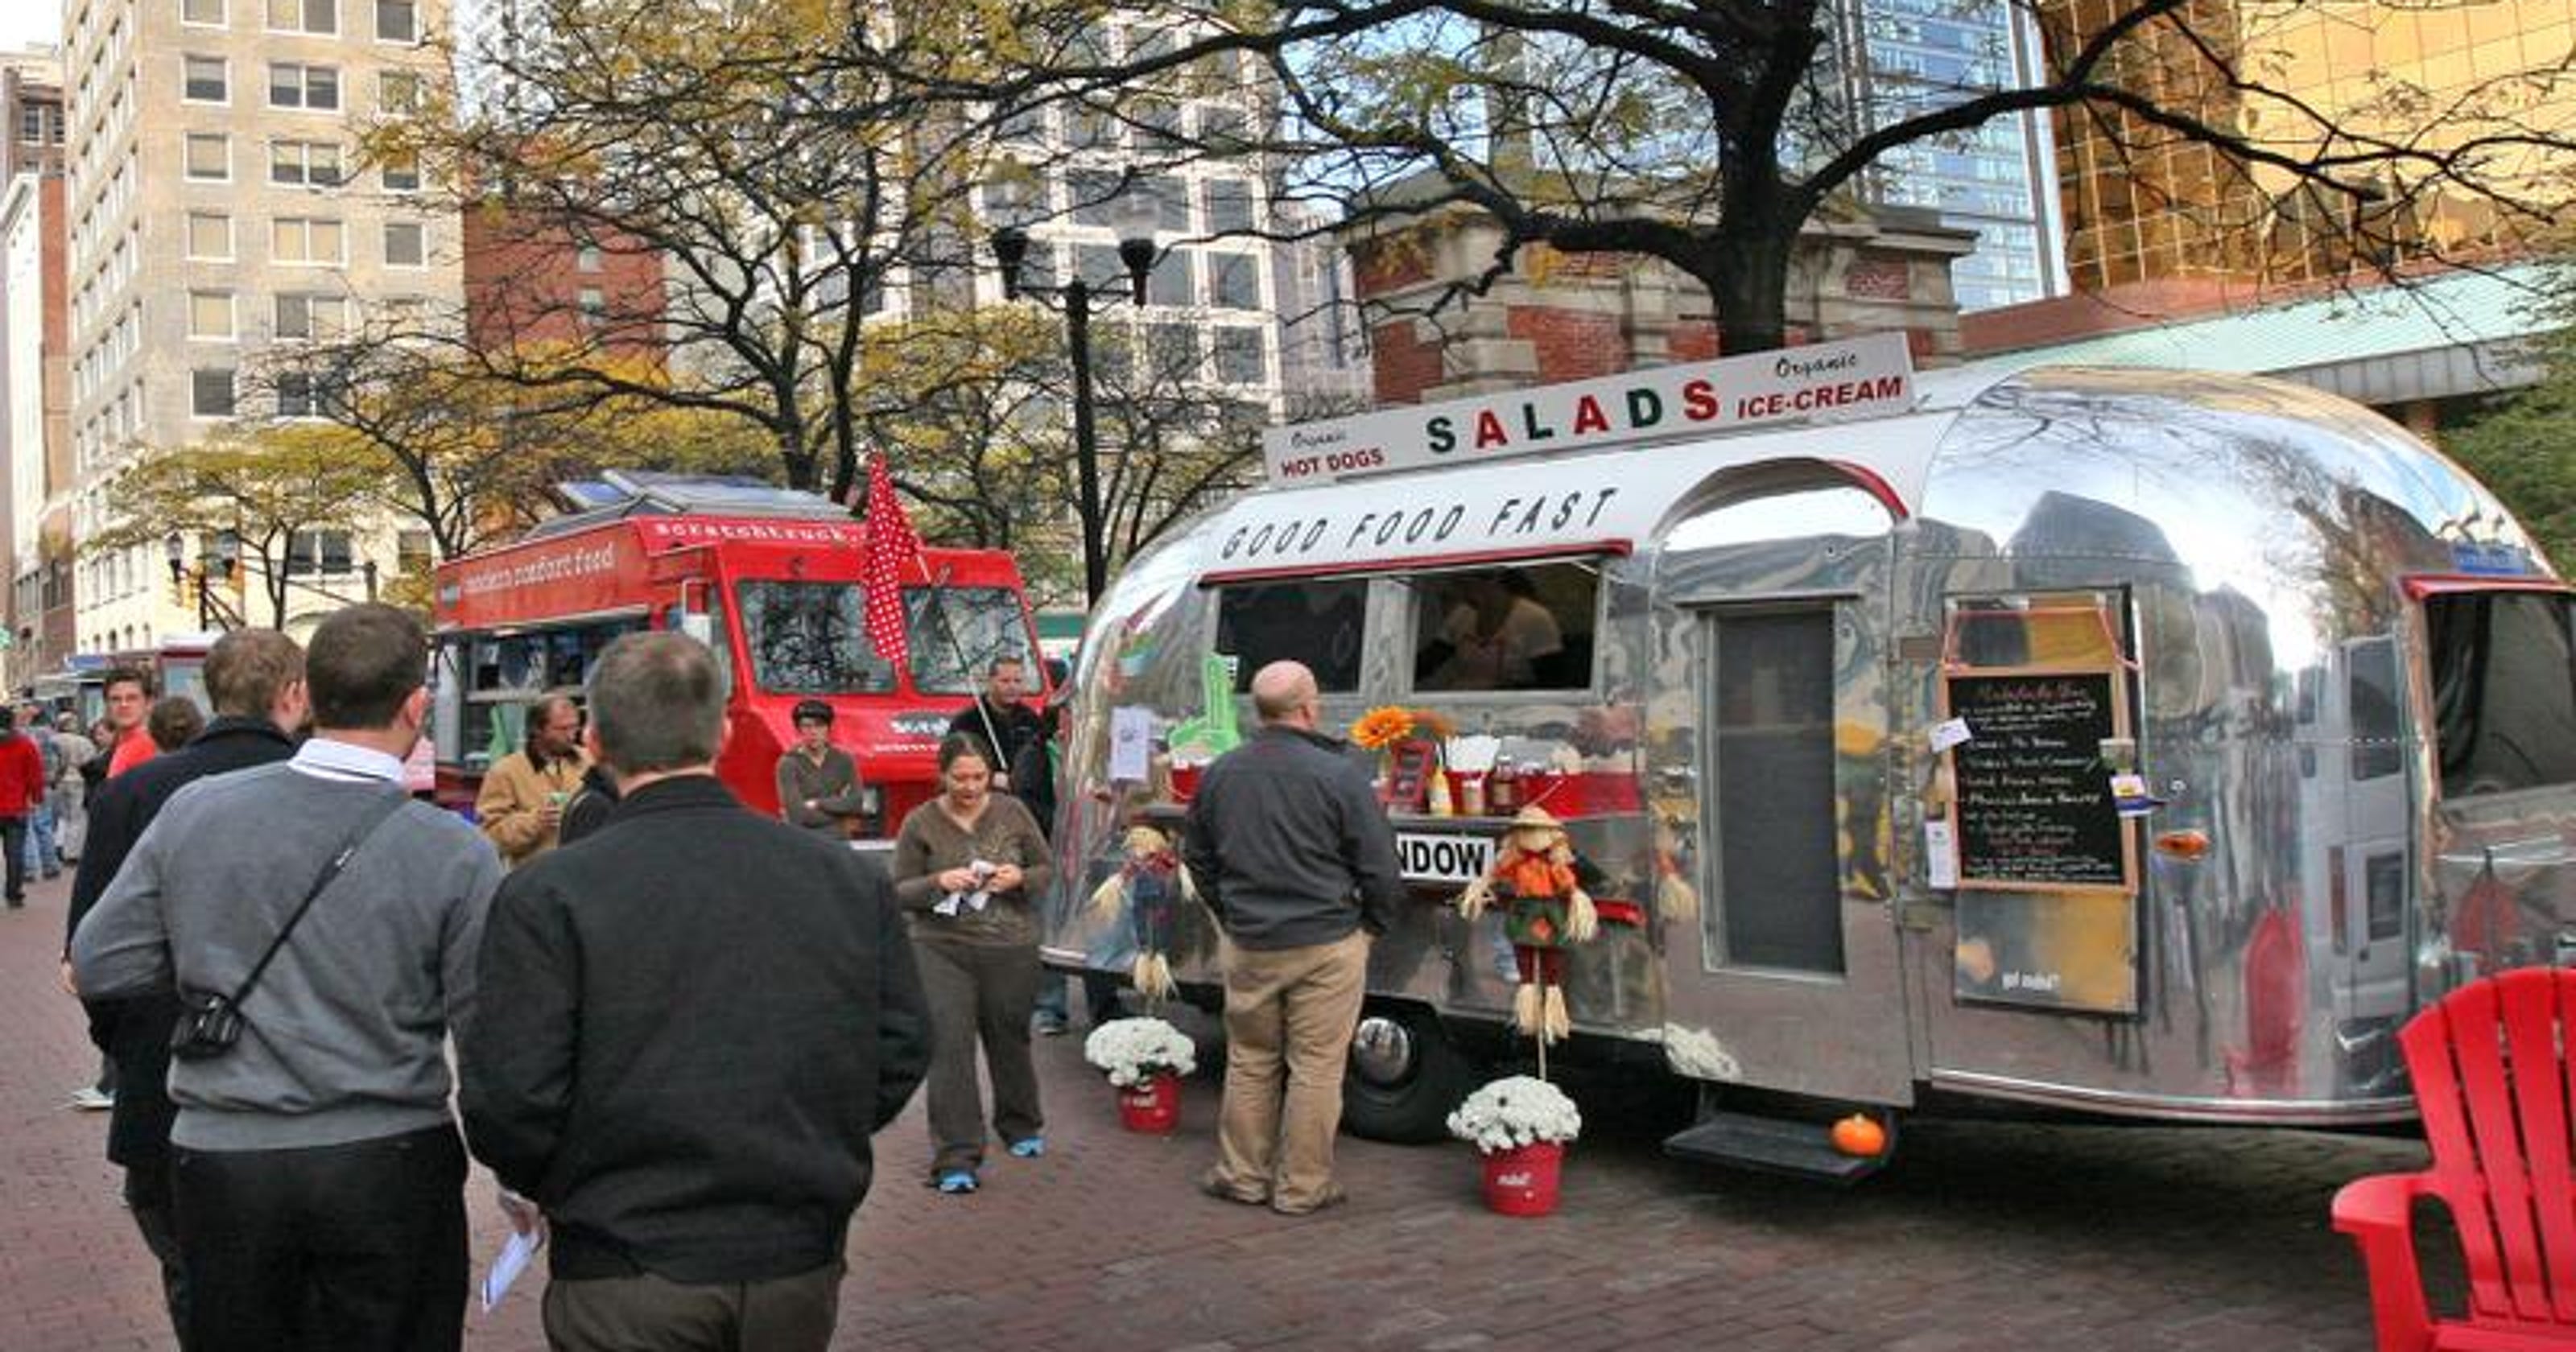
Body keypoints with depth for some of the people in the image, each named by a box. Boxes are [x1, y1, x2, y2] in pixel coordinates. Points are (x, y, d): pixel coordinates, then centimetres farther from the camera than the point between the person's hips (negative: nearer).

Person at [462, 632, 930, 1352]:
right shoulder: (850, 880, -3)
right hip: (800, 1273, 3)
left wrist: (547, 1186, 7)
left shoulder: (546, 898, -13)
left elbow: (510, 1101, -13)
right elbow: (901, 1055, 2)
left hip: (628, 1283, -3)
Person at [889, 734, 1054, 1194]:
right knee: (949, 1047, -10)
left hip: (1012, 949, 2)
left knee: (1010, 1040, 15)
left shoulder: (1012, 813, 2)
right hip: (942, 949, -1)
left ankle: (1021, 1126, 40)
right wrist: (939, 883, -18)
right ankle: (956, 1159, -7)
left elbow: (1048, 870, 10)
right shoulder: (920, 823, -1)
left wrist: (1020, 878, -12)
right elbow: (900, 892, 1)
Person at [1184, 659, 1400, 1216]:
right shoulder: (1340, 775, -15)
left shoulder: (1220, 773, 2)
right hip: (1327, 945, -4)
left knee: (1250, 1062, 17)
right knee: (1316, 1066, 5)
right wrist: (1372, 923, 6)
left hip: (1248, 944, 5)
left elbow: (1197, 856, 15)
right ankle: (1303, 1186, 13)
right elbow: (1380, 866, -10)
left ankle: (1242, 1175, 25)